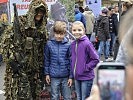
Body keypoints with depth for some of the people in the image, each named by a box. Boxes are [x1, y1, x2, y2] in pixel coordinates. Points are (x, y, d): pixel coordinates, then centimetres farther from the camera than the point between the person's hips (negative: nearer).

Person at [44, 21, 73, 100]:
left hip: (66, 76, -1)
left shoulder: (68, 45, -8)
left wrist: (71, 76, -3)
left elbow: (71, 61, -3)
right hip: (54, 76, 1)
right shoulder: (49, 44, -4)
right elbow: (47, 60, 5)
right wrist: (47, 73, 5)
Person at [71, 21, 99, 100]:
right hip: (77, 77, 7)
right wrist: (74, 67, 8)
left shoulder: (87, 43, -16)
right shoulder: (73, 44, 4)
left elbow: (96, 59, -15)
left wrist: (87, 68, -14)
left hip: (86, 77, -6)